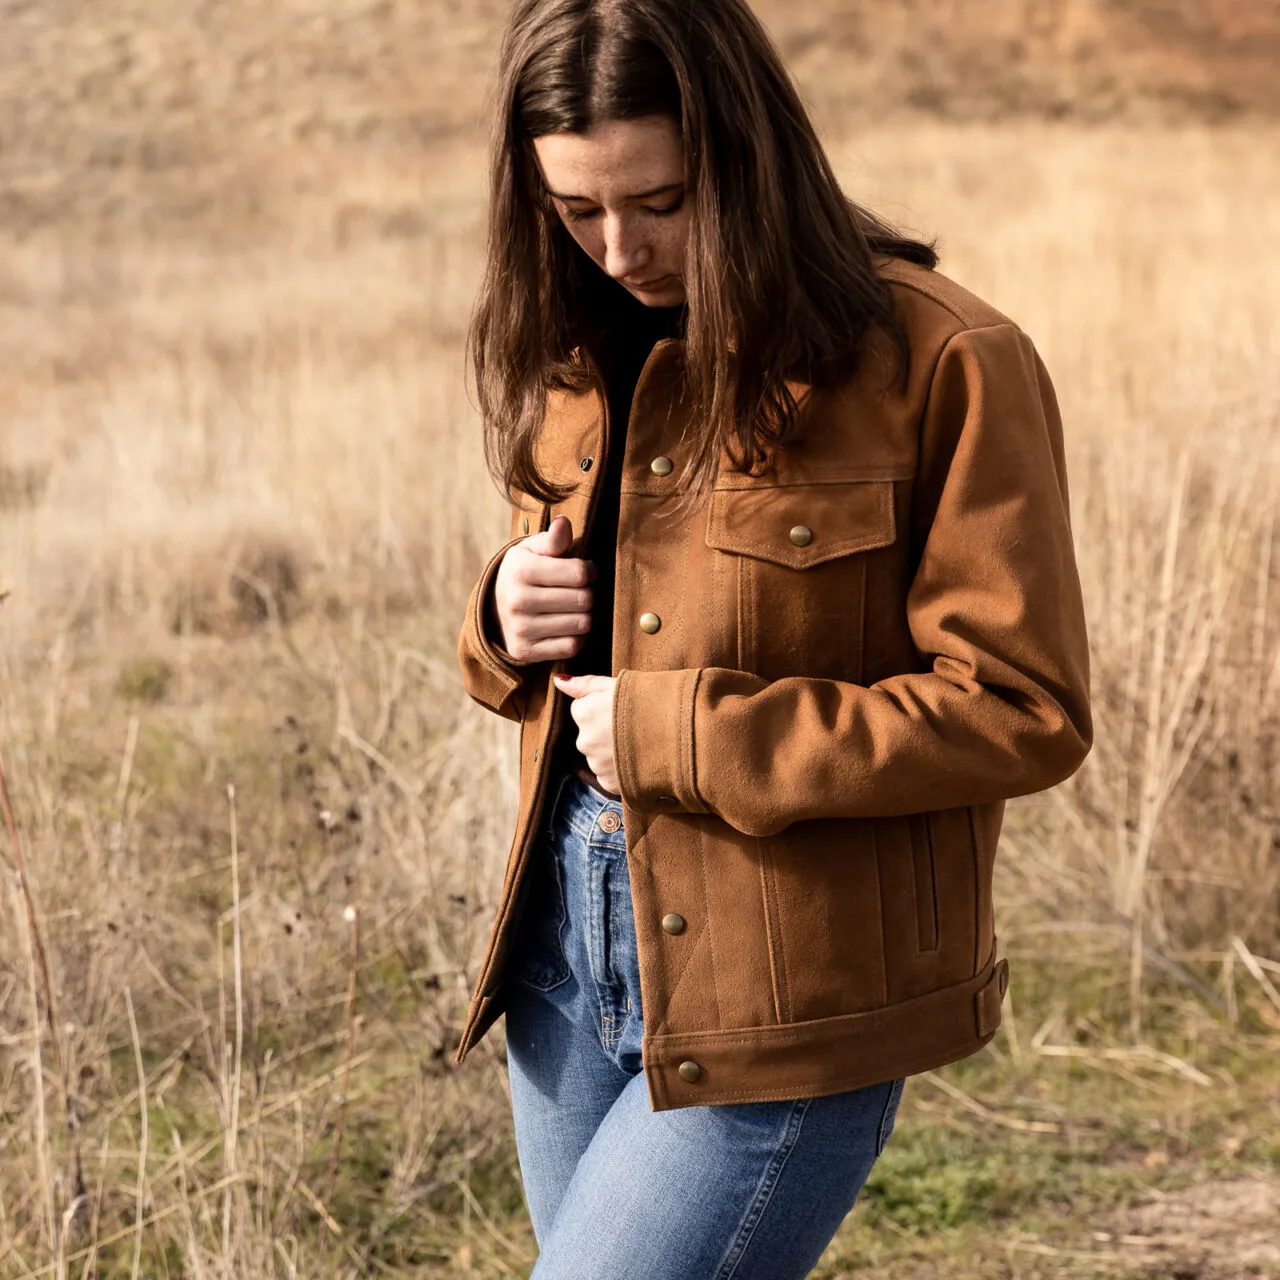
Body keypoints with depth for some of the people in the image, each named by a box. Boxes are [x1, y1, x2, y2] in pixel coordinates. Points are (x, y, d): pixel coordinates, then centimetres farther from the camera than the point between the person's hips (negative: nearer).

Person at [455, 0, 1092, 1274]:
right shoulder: (576, 355, 7)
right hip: (571, 955, 7)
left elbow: (1024, 711, -17)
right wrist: (504, 623, -5)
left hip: (780, 1000, -7)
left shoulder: (941, 365, -14)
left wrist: (686, 738, -18)